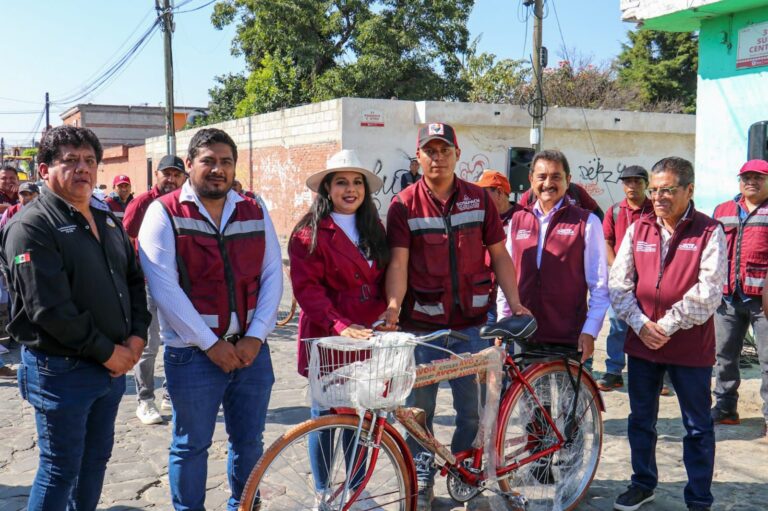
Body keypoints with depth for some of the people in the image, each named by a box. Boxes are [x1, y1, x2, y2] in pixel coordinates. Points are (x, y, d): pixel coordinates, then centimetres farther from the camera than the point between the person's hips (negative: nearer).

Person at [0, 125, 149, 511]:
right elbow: (51, 308, -22)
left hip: (115, 364, 8)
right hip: (61, 369, -7)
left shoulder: (107, 219, 11)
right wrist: (107, 351, -17)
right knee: (61, 468, 3)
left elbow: (134, 280, 15)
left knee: (96, 458, 18)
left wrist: (137, 336, -1)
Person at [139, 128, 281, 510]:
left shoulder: (255, 212, 8)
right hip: (193, 353, -4)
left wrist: (256, 336, -7)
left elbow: (272, 275, 4)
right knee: (191, 446, 9)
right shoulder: (165, 212, -5)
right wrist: (210, 343, -14)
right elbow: (164, 287, -13)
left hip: (251, 349, 4)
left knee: (249, 442, 14)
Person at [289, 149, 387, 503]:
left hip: (367, 338, 5)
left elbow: (384, 280, 15)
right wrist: (339, 325, -24)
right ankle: (323, 492, 23)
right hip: (327, 339, -5)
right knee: (326, 415, 7)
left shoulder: (375, 230, 11)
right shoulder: (310, 233, -8)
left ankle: (357, 488, 27)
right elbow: (306, 288, -14)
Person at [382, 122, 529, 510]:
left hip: (471, 324, 2)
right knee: (419, 411, 9)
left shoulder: (479, 199, 4)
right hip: (421, 326, -1)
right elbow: (398, 263, -11)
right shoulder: (404, 205, -3)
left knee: (472, 411, 8)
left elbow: (499, 256, 7)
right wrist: (393, 305, -27)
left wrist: (516, 304, -2)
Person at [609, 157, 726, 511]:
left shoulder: (709, 231, -6)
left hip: (690, 346, -4)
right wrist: (640, 324, -11)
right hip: (641, 343, 4)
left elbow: (709, 291, -14)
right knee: (640, 419, 16)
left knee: (698, 427, 8)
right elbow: (619, 283, 2)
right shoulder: (638, 229, 5)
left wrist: (667, 325, -16)